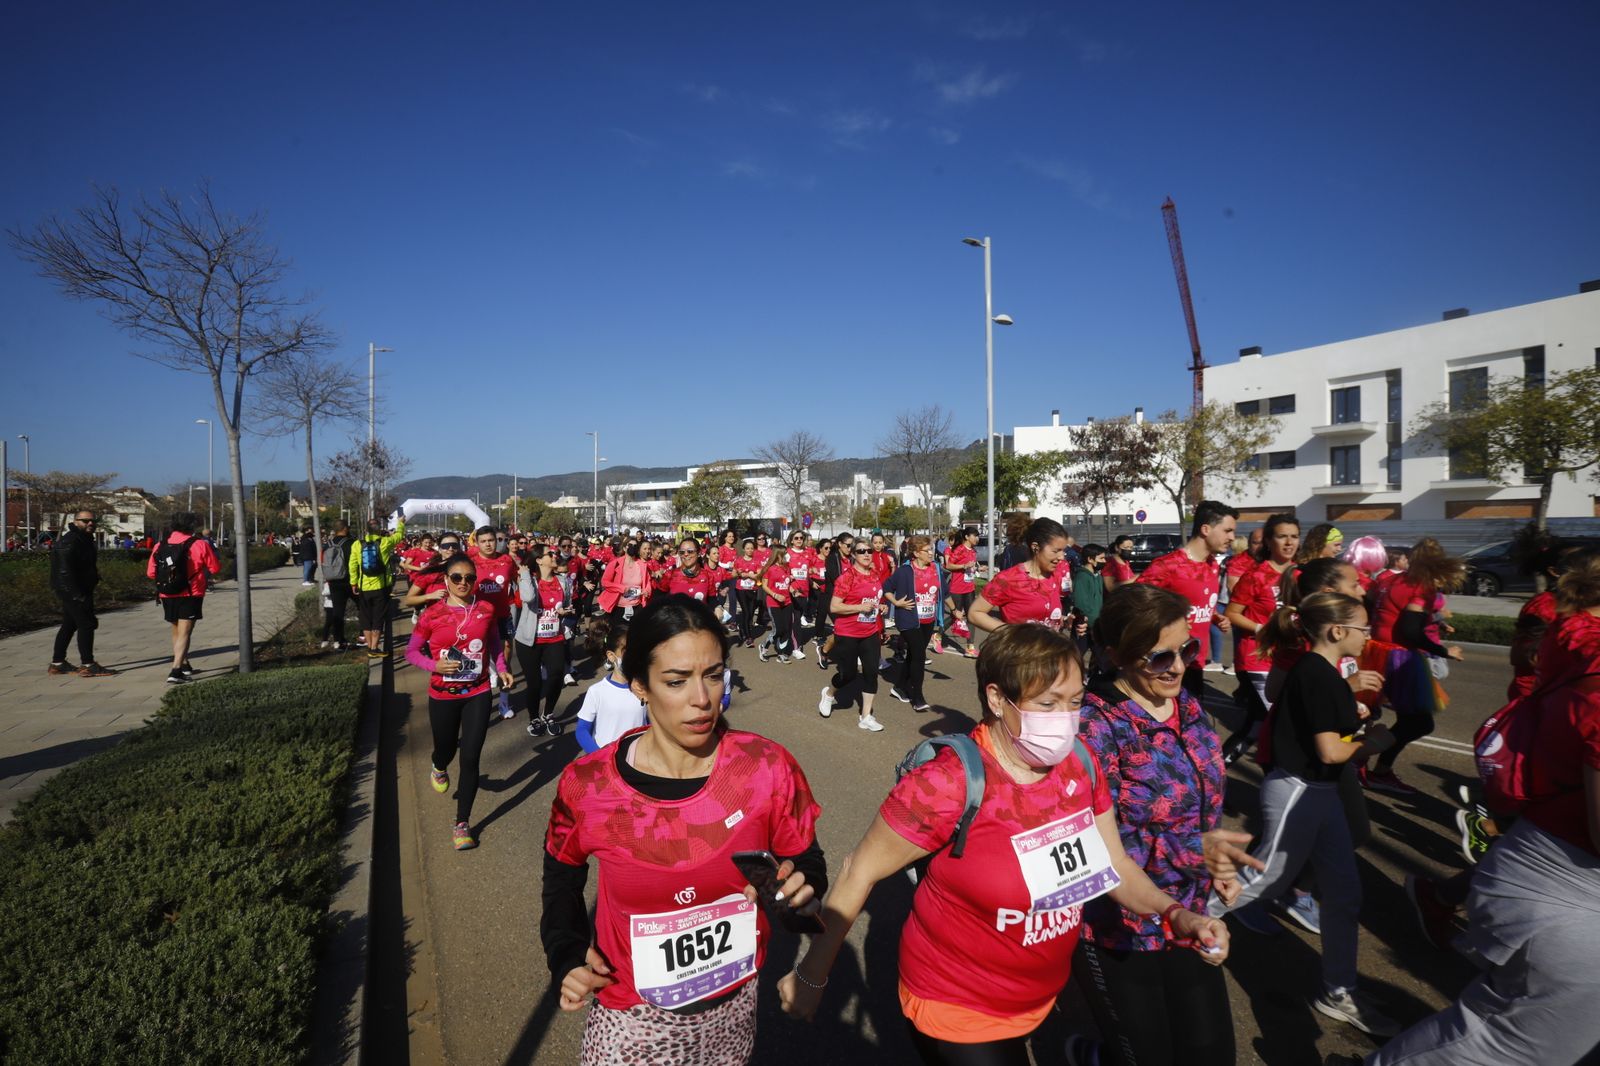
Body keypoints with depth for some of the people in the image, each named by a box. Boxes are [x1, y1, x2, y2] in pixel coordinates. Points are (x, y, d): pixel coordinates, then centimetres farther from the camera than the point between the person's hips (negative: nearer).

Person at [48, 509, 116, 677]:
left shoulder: (85, 540, 16)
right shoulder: (69, 542, -17)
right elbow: (64, 571, -23)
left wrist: (84, 593, 21)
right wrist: (79, 595, -25)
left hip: (77, 592, 11)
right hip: (72, 592, -11)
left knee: (69, 625, 15)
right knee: (86, 624, -11)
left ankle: (57, 663, 24)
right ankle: (88, 666, -9)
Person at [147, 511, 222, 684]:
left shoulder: (160, 546, 2)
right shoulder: (199, 544, -10)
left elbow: (150, 573, 3)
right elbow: (215, 568, -5)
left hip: (167, 596, 5)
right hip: (190, 595, -5)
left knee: (176, 631, 21)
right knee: (184, 633, -5)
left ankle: (184, 666, 33)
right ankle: (175, 671, -17)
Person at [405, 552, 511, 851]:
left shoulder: (486, 608, -6)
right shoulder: (431, 614, -11)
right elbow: (411, 652, -3)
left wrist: (501, 669, -2)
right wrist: (435, 665, -20)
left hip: (478, 694, 1)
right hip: (443, 695, 0)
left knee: (470, 759, -1)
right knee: (446, 750, 18)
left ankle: (462, 824, 15)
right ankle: (439, 769, 59)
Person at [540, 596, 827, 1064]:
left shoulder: (768, 768, -20)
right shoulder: (587, 787, -18)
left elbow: (806, 862, -5)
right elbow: (562, 879, 2)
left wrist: (798, 886, -26)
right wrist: (569, 958, -10)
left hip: (735, 1007, 2)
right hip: (632, 1019, -1)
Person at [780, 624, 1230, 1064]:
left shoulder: (1079, 767, -11)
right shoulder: (948, 786, -29)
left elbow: (1114, 865, 2)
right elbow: (858, 874, -20)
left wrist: (1176, 915, -16)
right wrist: (811, 977, -12)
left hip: (1042, 999, 7)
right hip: (956, 1012, -6)